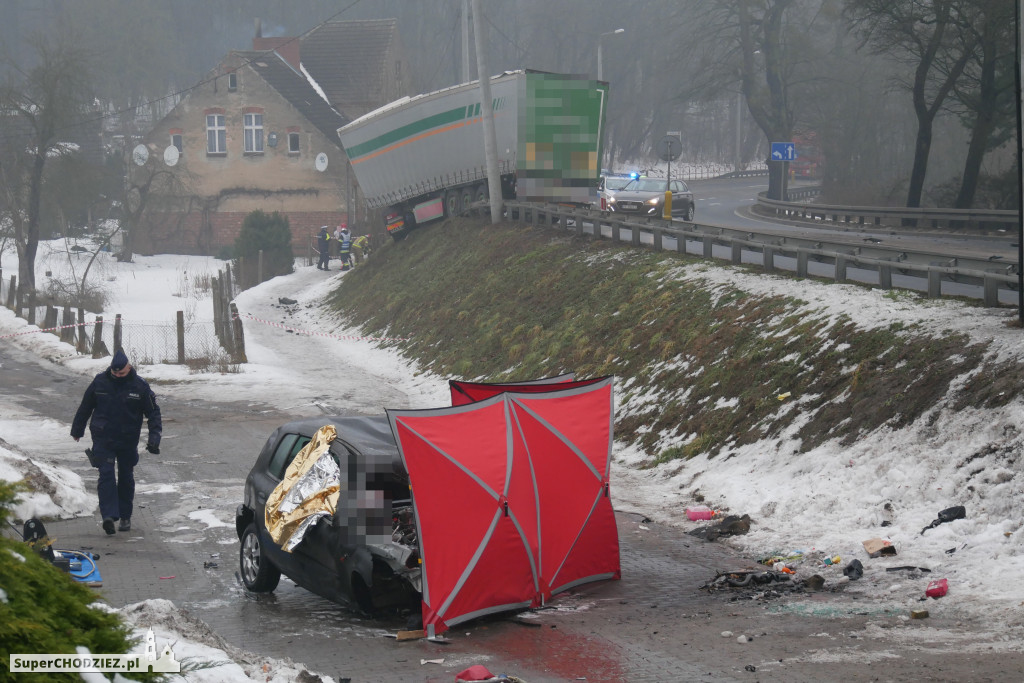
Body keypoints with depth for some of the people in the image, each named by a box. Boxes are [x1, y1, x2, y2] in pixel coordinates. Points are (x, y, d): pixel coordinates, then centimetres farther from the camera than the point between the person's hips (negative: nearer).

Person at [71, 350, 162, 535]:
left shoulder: (140, 386, -5)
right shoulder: (100, 382, -3)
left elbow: (153, 411, 0)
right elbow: (85, 407, 10)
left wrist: (155, 435, -11)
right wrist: (77, 429, 17)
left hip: (128, 440, 1)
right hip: (103, 438, -1)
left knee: (126, 477, 10)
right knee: (106, 474, -14)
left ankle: (125, 516, 22)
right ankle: (109, 515, -21)